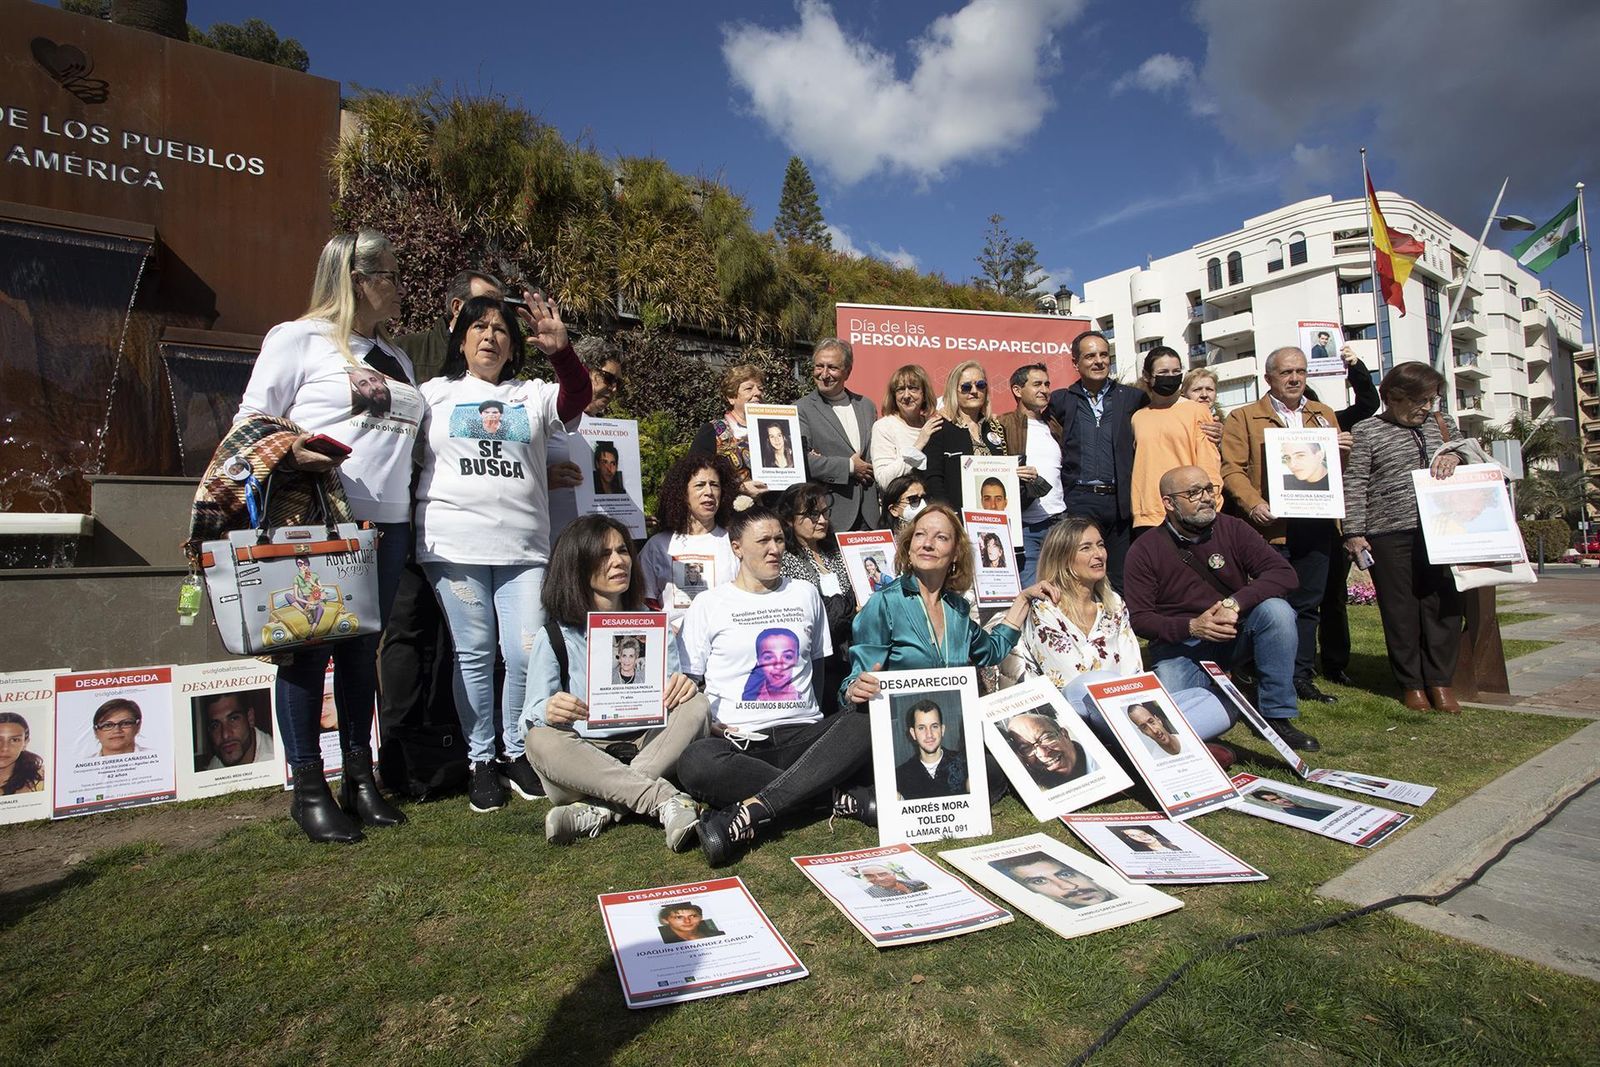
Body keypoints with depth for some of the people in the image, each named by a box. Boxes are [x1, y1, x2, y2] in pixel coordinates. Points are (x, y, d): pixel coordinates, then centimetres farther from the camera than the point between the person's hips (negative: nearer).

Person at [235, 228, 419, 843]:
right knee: (308, 649, 0)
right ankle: (308, 788, 12)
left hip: (387, 525, 6)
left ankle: (359, 777, 20)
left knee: (363, 650, 11)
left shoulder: (397, 359, 21)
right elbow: (249, 423, -1)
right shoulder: (297, 339, 1)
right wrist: (290, 451, -22)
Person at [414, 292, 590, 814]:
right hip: (455, 545, -1)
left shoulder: (533, 394, 15)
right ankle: (480, 761, 16)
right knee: (473, 653, 2)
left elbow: (577, 396, -3)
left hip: (524, 546, 1)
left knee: (528, 652, -4)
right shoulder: (435, 393, 14)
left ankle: (517, 752, 16)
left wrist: (562, 350, -18)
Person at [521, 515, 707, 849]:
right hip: (581, 758, -2)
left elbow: (675, 693, 8)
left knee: (695, 705, -23)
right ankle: (666, 799, -34)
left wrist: (682, 685, -17)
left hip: (649, 748, 2)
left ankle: (600, 811, -31)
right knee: (540, 740, -31)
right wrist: (548, 712, -29)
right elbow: (531, 716, -4)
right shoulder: (553, 636, 2)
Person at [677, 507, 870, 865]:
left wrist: (802, 711, 8)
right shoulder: (709, 603, 8)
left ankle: (749, 812, -33)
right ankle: (837, 798, -25)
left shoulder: (805, 594, 16)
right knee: (695, 763, -37)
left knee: (863, 725, -29)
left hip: (802, 734, 2)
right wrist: (711, 725, -11)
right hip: (736, 739, -2)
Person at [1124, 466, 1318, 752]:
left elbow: (1284, 573, -12)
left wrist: (1235, 603, -28)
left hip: (1235, 632, 2)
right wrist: (1192, 626, -25)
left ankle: (1276, 716, -15)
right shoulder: (1144, 551, -9)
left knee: (1276, 609, -28)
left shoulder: (1232, 529, -3)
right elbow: (1139, 618, -10)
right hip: (1179, 645, -2)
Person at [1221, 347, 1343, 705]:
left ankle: (1302, 676, 19)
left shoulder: (1324, 415, 20)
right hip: (1271, 526, -5)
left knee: (1308, 604, 9)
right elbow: (1233, 469, -5)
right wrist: (1252, 504, -20)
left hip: (1316, 525, 5)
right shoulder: (1243, 417, 5)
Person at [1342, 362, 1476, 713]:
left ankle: (1440, 680, 15)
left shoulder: (1441, 424, 17)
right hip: (1390, 535, -4)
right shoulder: (1366, 432, 2)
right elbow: (1354, 485, -3)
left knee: (1444, 604, 4)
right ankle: (1411, 683, 13)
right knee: (1401, 610, 2)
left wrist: (1454, 455, 0)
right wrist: (1354, 532, -9)